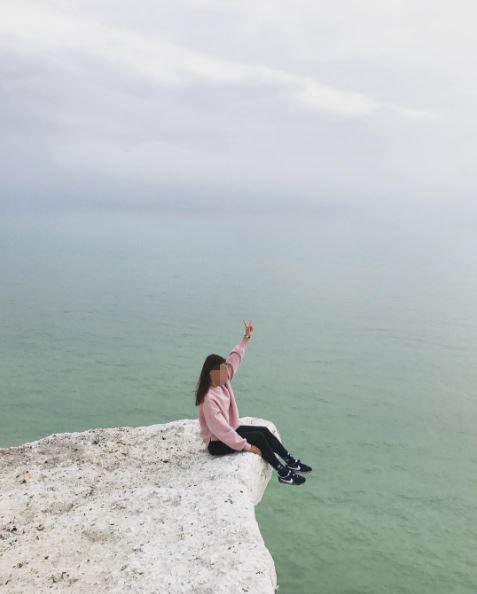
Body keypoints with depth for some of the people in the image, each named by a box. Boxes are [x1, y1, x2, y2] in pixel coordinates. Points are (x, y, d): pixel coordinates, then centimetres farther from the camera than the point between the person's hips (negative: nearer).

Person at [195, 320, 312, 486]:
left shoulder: (223, 383, -4)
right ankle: (283, 473, -6)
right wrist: (246, 446, -30)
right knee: (258, 437, -16)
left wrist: (247, 337, 8)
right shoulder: (209, 399, -31)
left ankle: (290, 461, 8)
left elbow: (234, 358, 6)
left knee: (264, 430, -1)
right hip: (217, 443, -9)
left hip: (231, 430, 9)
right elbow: (220, 429, -33)